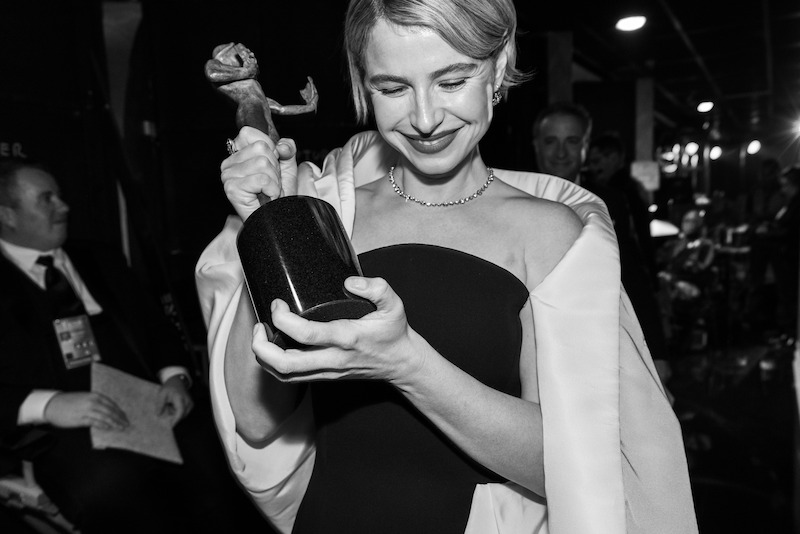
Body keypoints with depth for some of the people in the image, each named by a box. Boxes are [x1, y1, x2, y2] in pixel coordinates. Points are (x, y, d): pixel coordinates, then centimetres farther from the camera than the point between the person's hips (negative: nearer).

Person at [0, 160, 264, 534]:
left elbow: (153, 324, 17)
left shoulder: (99, 259, 21)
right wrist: (48, 405, -19)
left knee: (222, 447, -24)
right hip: (66, 432, -3)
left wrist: (174, 376, -3)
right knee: (112, 486, -35)